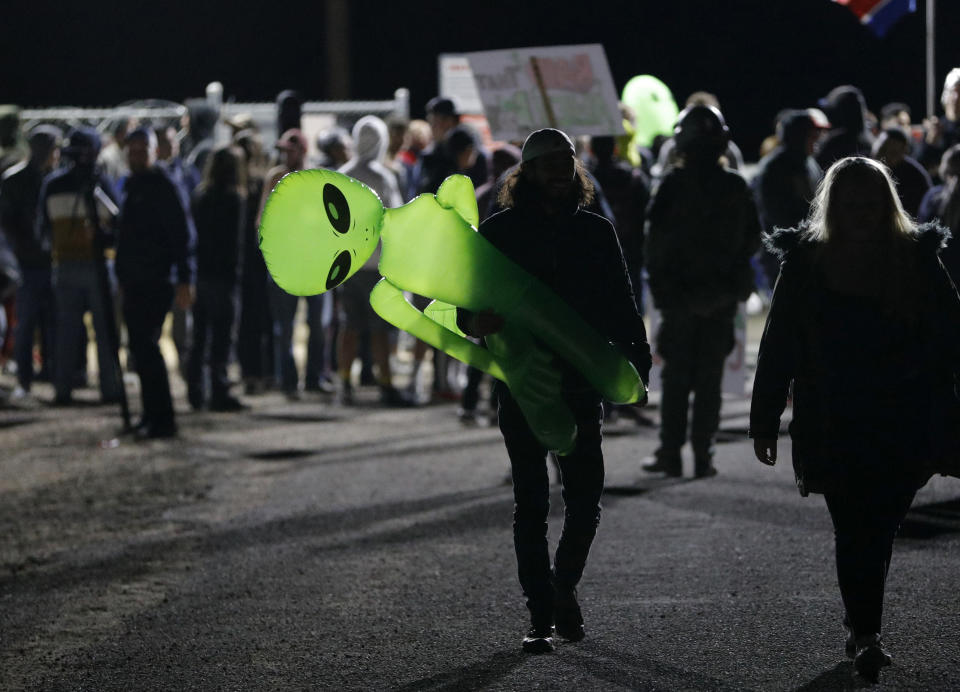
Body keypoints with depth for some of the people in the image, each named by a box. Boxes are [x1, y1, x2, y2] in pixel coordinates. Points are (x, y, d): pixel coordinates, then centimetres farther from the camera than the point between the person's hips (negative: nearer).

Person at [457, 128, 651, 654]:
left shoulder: (595, 232, 7)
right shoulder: (500, 232, 2)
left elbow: (620, 307, 8)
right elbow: (469, 308, 2)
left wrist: (635, 358, -7)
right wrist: (480, 321, -21)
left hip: (580, 385, 1)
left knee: (585, 499, -3)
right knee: (531, 504, 2)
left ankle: (564, 584, 23)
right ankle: (541, 616, 8)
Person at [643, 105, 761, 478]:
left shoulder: (674, 183, -10)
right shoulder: (736, 186, 1)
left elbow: (655, 237, -11)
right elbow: (752, 237, 7)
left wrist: (658, 279, 2)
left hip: (679, 293, -2)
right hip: (722, 294, 3)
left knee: (676, 376, 5)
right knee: (710, 377, 6)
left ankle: (670, 452, 6)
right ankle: (703, 454, 4)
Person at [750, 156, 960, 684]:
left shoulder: (917, 260, 2)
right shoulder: (805, 264, 1)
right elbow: (777, 347, 4)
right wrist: (764, 422, 2)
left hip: (903, 426, 1)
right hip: (832, 430, -1)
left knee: (876, 528, 3)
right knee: (856, 529, -5)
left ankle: (862, 629, 18)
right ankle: (865, 635, 0)